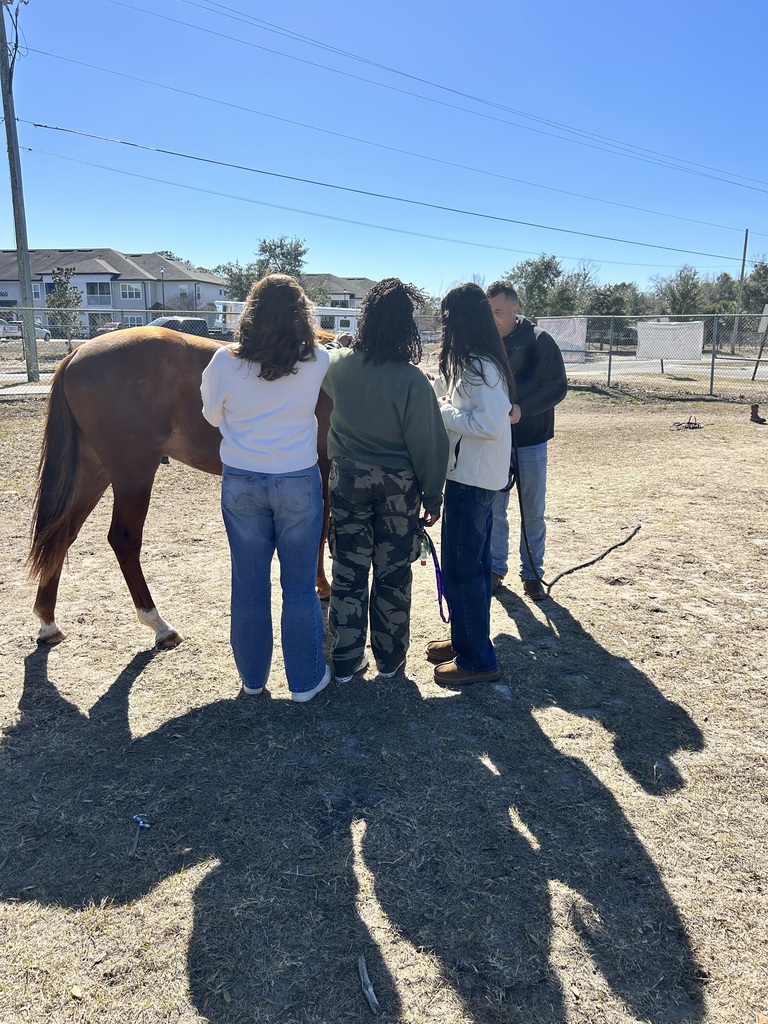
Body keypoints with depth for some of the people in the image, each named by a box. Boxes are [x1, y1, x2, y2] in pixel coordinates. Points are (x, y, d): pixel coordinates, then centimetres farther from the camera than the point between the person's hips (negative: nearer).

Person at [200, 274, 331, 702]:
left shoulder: (225, 362, -10)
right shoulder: (318, 361, -10)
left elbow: (212, 415, 5)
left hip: (241, 483, 1)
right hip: (299, 482, -1)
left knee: (249, 585, 14)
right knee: (300, 586, 11)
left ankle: (252, 676, 29)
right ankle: (305, 679, 22)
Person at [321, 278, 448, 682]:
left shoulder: (339, 364, -6)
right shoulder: (412, 380, -18)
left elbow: (324, 372, 20)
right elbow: (428, 445, -13)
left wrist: (339, 346, 40)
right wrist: (433, 497, -1)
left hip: (347, 480, 3)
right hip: (398, 485, -3)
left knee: (348, 573, 12)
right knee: (393, 575, 11)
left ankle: (346, 660, 22)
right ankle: (389, 659, 24)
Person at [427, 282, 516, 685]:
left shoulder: (479, 365, -19)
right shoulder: (470, 362, 13)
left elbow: (492, 423, -27)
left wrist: (443, 413, -17)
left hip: (472, 478, -11)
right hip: (474, 475, 11)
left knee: (461, 567, -2)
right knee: (472, 562, 19)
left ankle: (477, 659, 9)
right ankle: (466, 639, 34)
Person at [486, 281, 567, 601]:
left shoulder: (539, 340, -10)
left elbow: (558, 387, -12)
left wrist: (522, 410, -25)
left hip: (530, 443, -2)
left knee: (533, 513, 9)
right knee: (494, 510, 10)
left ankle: (532, 573, 24)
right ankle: (496, 569, 26)